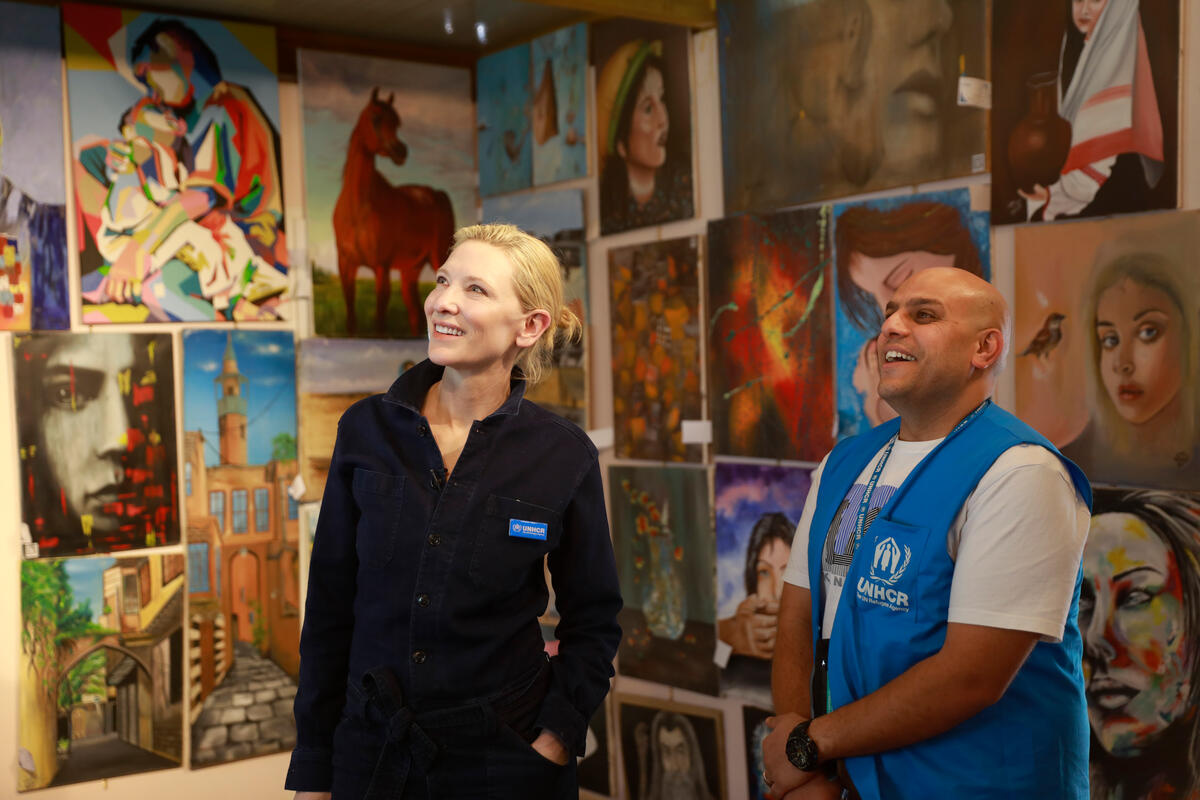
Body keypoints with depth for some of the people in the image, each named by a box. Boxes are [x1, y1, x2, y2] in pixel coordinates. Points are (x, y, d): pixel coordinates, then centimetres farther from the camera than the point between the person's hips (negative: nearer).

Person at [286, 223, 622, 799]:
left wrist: (555, 743, -9)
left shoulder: (564, 455, -7)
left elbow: (592, 622, 2)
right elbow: (329, 606, 2)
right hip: (372, 752, 2)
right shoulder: (366, 429, -3)